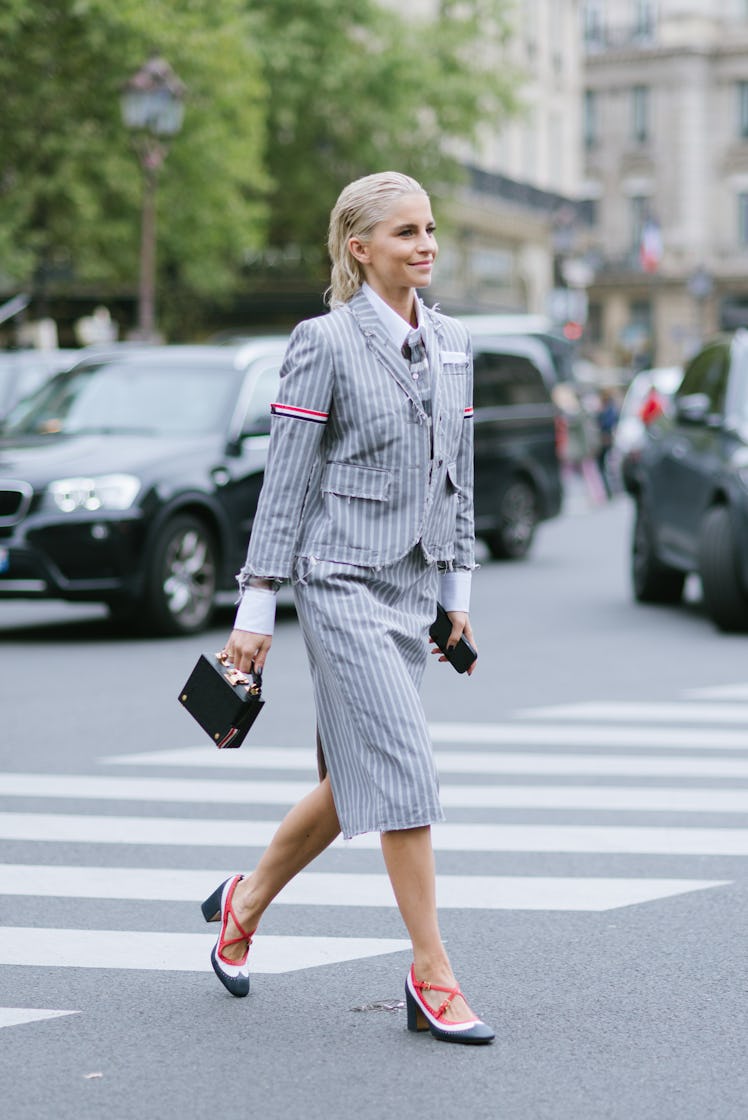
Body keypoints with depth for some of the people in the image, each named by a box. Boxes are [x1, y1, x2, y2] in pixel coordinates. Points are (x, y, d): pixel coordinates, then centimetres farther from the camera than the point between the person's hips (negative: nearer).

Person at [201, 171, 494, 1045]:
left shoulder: (451, 343, 11)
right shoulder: (325, 345, -9)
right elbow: (286, 481, -8)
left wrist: (459, 592, 16)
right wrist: (255, 611, -9)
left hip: (413, 582, 7)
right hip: (344, 581, -7)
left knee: (355, 781, 12)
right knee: (402, 772, -10)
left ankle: (246, 904, 33)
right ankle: (430, 976, -2)